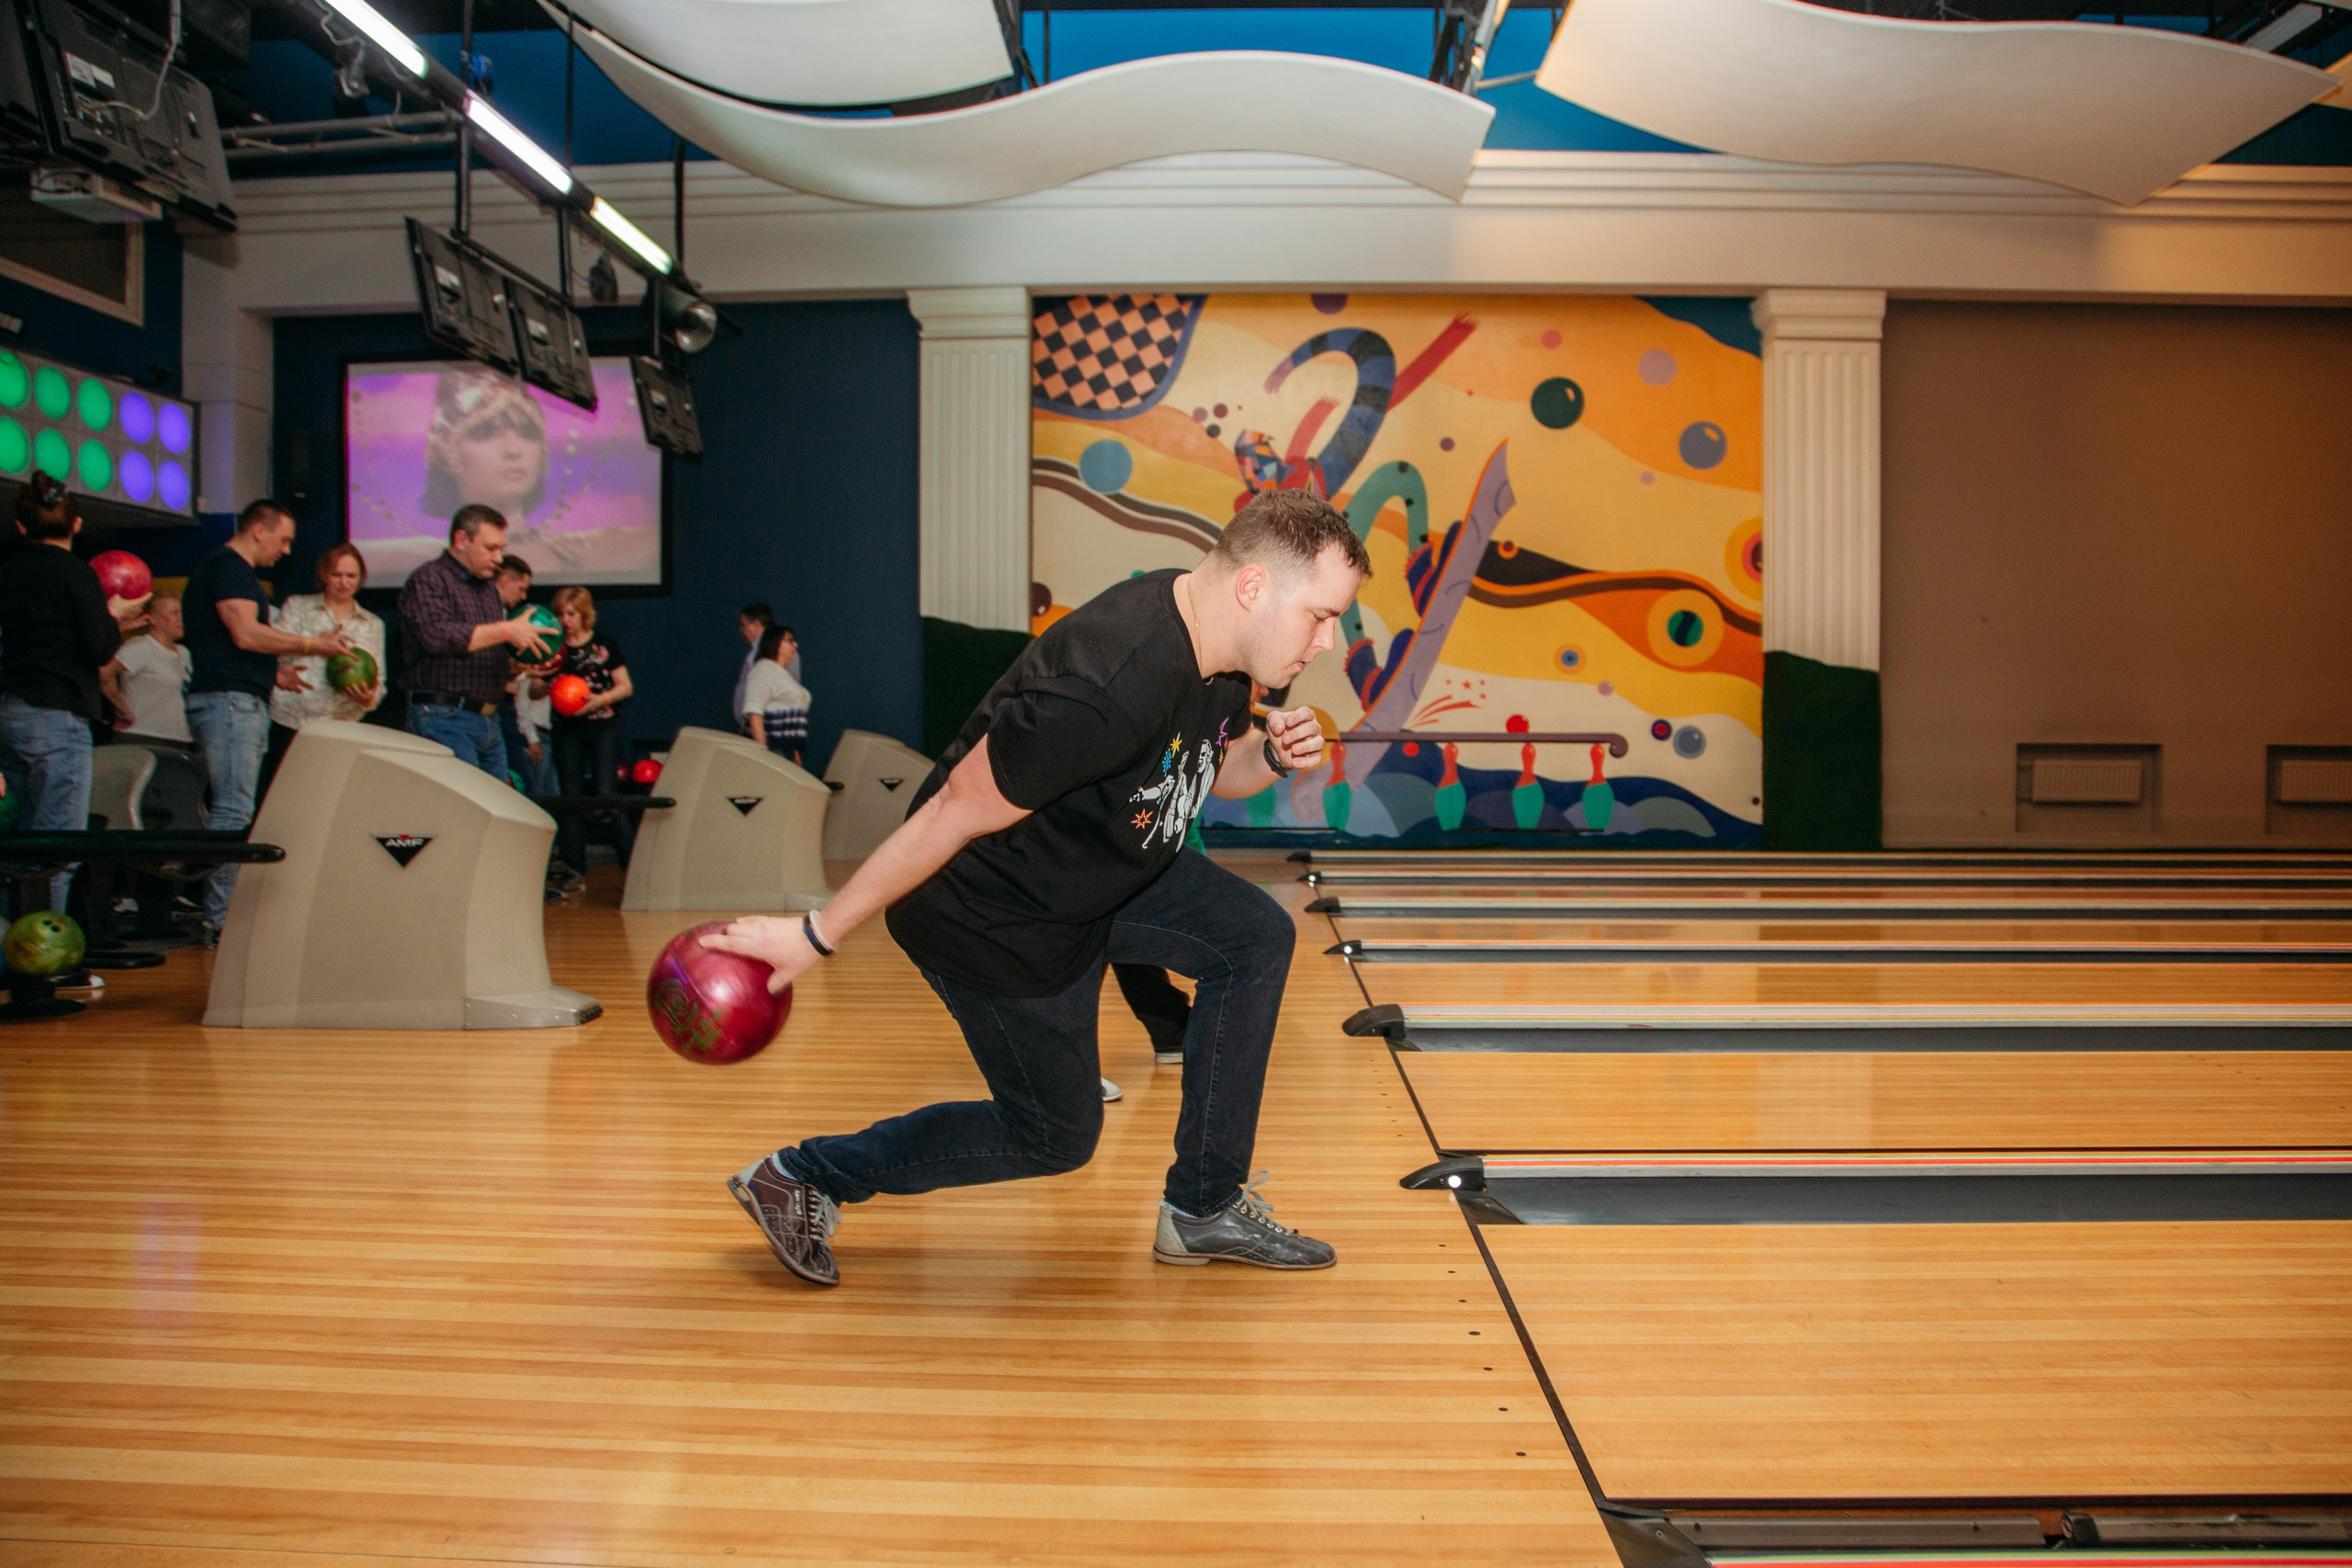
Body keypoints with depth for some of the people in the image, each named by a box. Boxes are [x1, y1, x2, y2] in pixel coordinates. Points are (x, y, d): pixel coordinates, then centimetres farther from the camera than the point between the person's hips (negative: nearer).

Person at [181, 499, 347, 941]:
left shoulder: (233, 570, 25)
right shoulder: (228, 567, -7)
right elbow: (246, 633, -17)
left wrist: (272, 672, 21)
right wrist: (312, 643, -11)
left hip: (243, 702, 11)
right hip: (230, 701, -11)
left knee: (231, 811, 9)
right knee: (233, 812, -12)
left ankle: (221, 916, 10)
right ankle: (221, 921, -13)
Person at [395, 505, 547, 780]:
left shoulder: (489, 591, 22)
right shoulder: (428, 580, -3)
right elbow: (437, 636, -21)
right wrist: (506, 630, -21)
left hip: (489, 721, 8)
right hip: (445, 719, -8)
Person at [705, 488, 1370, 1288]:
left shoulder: (1220, 653, -8)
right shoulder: (1108, 688, -37)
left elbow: (1206, 771, 12)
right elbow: (953, 816, -30)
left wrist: (1270, 757, -12)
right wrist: (817, 936, -21)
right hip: (996, 921, -8)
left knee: (1257, 937, 4)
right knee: (1056, 1136, 9)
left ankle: (1205, 1207, 15)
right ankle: (800, 1177, 23)